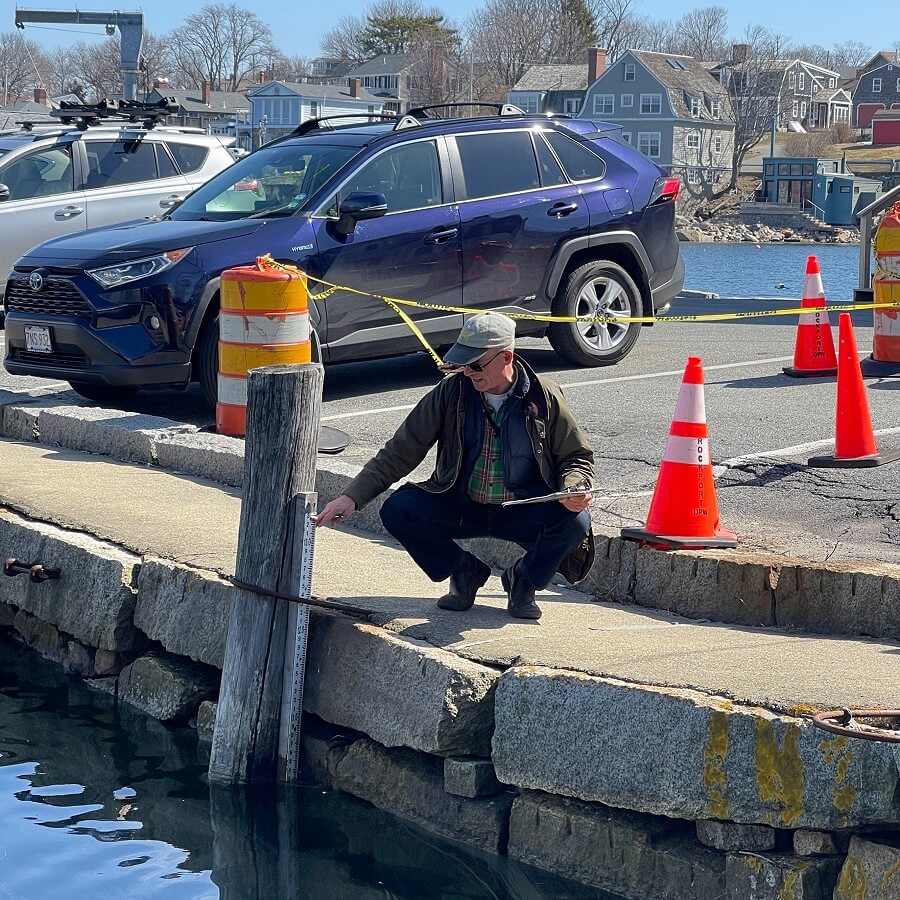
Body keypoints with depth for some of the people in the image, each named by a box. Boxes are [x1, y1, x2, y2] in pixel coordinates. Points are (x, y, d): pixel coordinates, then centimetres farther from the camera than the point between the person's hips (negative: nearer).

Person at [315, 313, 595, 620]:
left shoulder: (545, 398, -9)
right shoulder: (451, 392, -7)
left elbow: (578, 457, 3)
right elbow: (400, 452, -5)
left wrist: (575, 489, -22)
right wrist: (352, 497, -14)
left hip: (524, 512, -2)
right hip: (462, 509, 2)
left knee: (575, 522, -31)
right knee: (397, 510, -22)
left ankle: (523, 580, 2)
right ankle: (465, 572, 5)